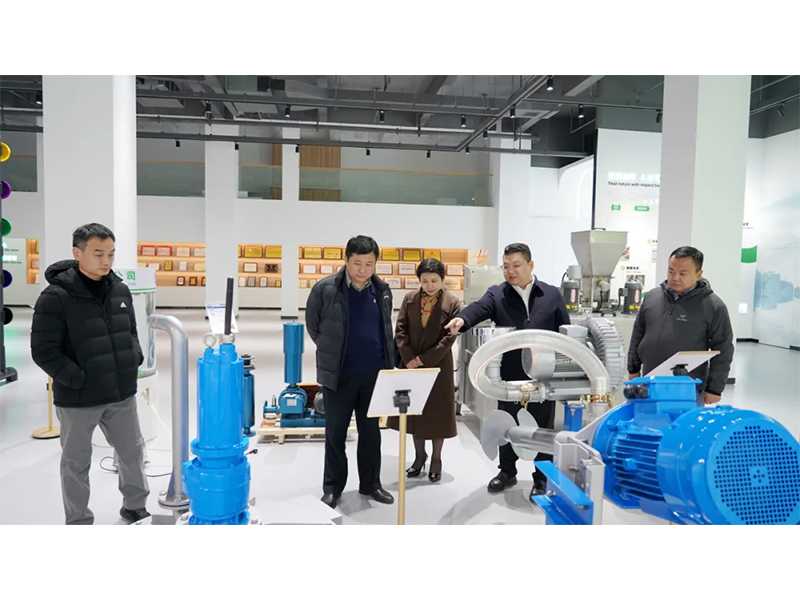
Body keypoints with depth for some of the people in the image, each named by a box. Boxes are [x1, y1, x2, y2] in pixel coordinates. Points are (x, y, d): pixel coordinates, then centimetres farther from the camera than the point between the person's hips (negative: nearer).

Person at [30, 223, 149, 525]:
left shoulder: (120, 289, 2)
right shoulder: (56, 297, -16)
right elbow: (44, 352, -15)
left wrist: (134, 361, -1)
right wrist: (80, 379, -19)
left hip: (122, 393, 5)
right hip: (78, 398, -5)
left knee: (133, 451, 17)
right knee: (76, 463, 12)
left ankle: (135, 507, 38)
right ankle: (79, 521, 30)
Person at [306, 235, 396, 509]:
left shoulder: (382, 290, 2)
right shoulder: (325, 288, -9)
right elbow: (313, 325, 3)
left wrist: (388, 364, 9)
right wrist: (332, 353, 6)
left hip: (374, 374, 3)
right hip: (338, 374, -3)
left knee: (371, 432, 14)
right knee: (335, 433, 9)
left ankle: (370, 484, 30)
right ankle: (332, 487, 24)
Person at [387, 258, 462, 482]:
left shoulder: (453, 302, -7)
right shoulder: (409, 299, 2)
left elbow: (449, 337, -11)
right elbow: (400, 330, 0)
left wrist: (423, 359, -14)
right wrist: (409, 359, -11)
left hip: (438, 365, -3)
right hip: (410, 363, 3)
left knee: (437, 412, 6)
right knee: (414, 409, 11)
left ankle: (436, 458, 23)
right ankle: (419, 455, 28)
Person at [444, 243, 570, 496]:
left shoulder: (552, 294, 2)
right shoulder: (496, 294, -1)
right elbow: (479, 308, -21)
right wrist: (462, 319, -44)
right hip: (509, 376, 1)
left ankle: (542, 478, 29)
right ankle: (507, 472, 37)